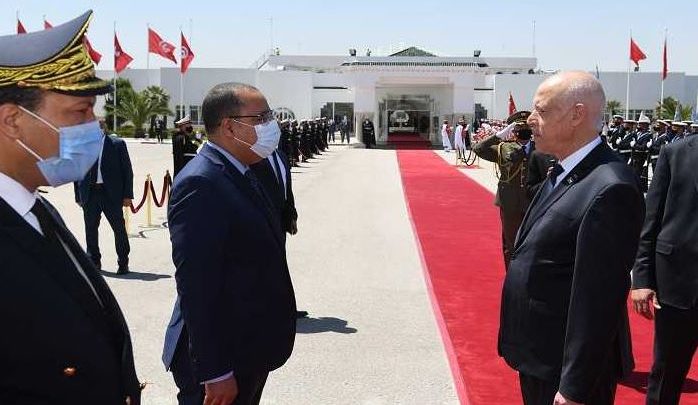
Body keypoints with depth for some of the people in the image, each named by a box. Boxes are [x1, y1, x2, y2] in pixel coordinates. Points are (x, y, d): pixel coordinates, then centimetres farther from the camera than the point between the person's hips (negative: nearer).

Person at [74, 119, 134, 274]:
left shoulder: (117, 144, 1)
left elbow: (127, 170, 1)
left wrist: (127, 195, -4)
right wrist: (78, 196, 5)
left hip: (111, 193, -2)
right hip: (90, 193, 2)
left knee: (119, 228, 3)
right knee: (90, 229, 9)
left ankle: (123, 263, 15)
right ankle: (94, 262, 23)